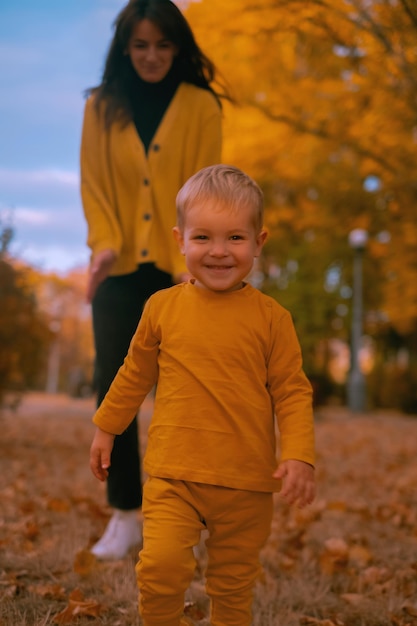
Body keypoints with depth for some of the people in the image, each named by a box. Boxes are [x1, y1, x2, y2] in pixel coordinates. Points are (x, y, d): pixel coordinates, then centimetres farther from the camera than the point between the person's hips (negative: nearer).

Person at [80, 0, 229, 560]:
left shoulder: (201, 105, 0)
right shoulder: (101, 106, 7)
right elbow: (93, 184, 4)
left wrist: (192, 260, -16)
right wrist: (104, 244, -12)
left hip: (179, 269, -2)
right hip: (121, 270, 2)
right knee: (112, 387, -1)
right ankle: (124, 515, 11)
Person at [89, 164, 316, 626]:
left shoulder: (270, 317, -3)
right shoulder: (162, 307, 1)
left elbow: (291, 391, 0)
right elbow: (135, 373, 14)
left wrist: (299, 455, -11)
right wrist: (106, 428, 19)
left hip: (246, 483, 0)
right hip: (172, 473, 0)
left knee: (233, 582, 13)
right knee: (160, 566, -14)